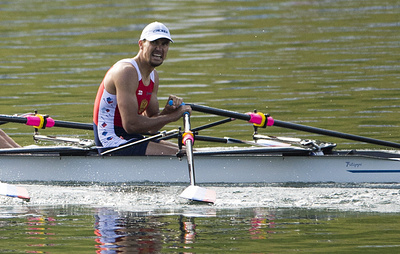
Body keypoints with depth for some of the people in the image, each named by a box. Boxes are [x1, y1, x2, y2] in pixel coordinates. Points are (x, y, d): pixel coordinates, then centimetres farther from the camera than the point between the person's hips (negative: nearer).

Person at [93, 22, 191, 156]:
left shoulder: (153, 75, 13)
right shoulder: (127, 71, -17)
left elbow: (152, 127, 13)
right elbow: (131, 124, -25)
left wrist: (167, 111, -8)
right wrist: (171, 117, -18)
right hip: (112, 143, -10)